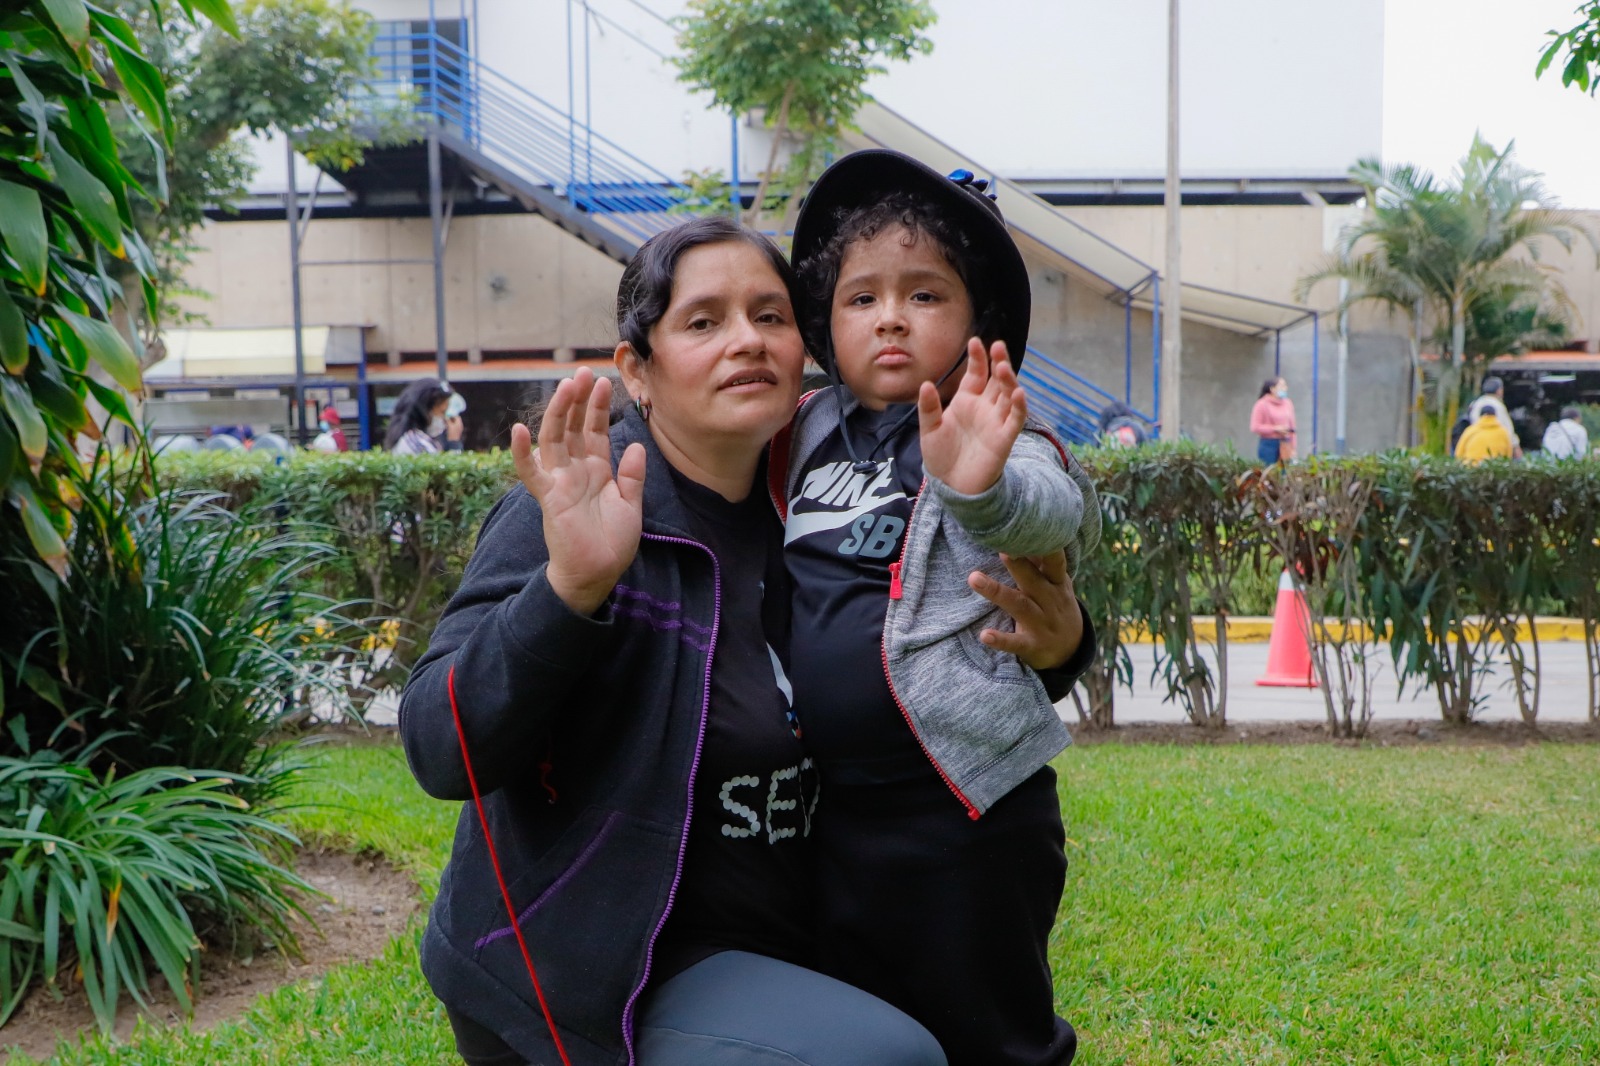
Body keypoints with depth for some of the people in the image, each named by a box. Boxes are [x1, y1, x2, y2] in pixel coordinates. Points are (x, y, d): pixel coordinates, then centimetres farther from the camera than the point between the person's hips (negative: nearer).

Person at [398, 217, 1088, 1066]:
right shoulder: (577, 509, -14)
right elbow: (441, 752, -22)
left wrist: (1049, 647, -7)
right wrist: (570, 586, -37)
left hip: (760, 960, 7)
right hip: (584, 986, -7)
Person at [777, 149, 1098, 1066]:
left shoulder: (1001, 448, -11)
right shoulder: (811, 435, 6)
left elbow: (1054, 515, -35)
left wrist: (979, 484, -55)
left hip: (963, 817, -5)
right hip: (829, 811, 6)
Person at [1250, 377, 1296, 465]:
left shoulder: (1288, 403, 9)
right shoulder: (1262, 404, -5)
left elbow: (1291, 427, 13)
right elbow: (1255, 427, -9)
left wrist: (1293, 448, 9)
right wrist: (1275, 428, -13)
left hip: (1285, 445, 5)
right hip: (1269, 445, -5)